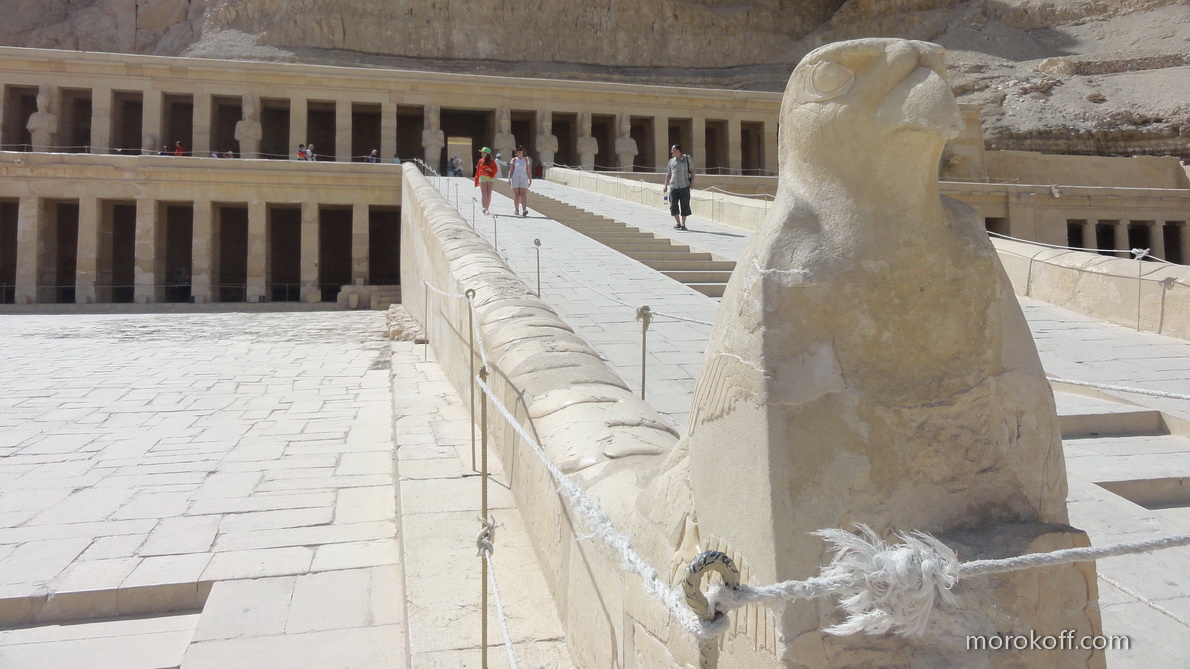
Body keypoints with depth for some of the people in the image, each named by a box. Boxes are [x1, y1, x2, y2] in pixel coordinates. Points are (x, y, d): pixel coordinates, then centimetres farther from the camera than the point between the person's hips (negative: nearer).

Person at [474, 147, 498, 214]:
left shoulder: (491, 161, 5)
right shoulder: (480, 161, 10)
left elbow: (496, 170, 4)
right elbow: (478, 171, 11)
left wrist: (490, 169, -15)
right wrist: (477, 180, 8)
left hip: (490, 178, 0)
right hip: (482, 178, 0)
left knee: (489, 194, 2)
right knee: (484, 193, -13)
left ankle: (487, 208, 9)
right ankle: (484, 208, -22)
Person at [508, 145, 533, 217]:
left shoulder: (526, 159, 10)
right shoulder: (514, 160, 8)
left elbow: (529, 171, 11)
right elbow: (511, 171, 5)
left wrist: (530, 180, 6)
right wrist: (509, 179, -5)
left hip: (524, 178, 0)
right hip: (515, 178, 0)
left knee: (523, 194, -11)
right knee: (516, 195, 1)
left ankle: (524, 210, -23)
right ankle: (517, 210, 8)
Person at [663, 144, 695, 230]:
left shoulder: (687, 159, 4)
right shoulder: (671, 161, 12)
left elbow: (692, 171, 8)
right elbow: (668, 174, 17)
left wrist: (692, 180, -6)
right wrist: (666, 186, 12)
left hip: (684, 186, -2)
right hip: (673, 187, 2)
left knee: (684, 206, 1)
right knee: (673, 205, -5)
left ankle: (683, 224, 11)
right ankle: (678, 223, 6)